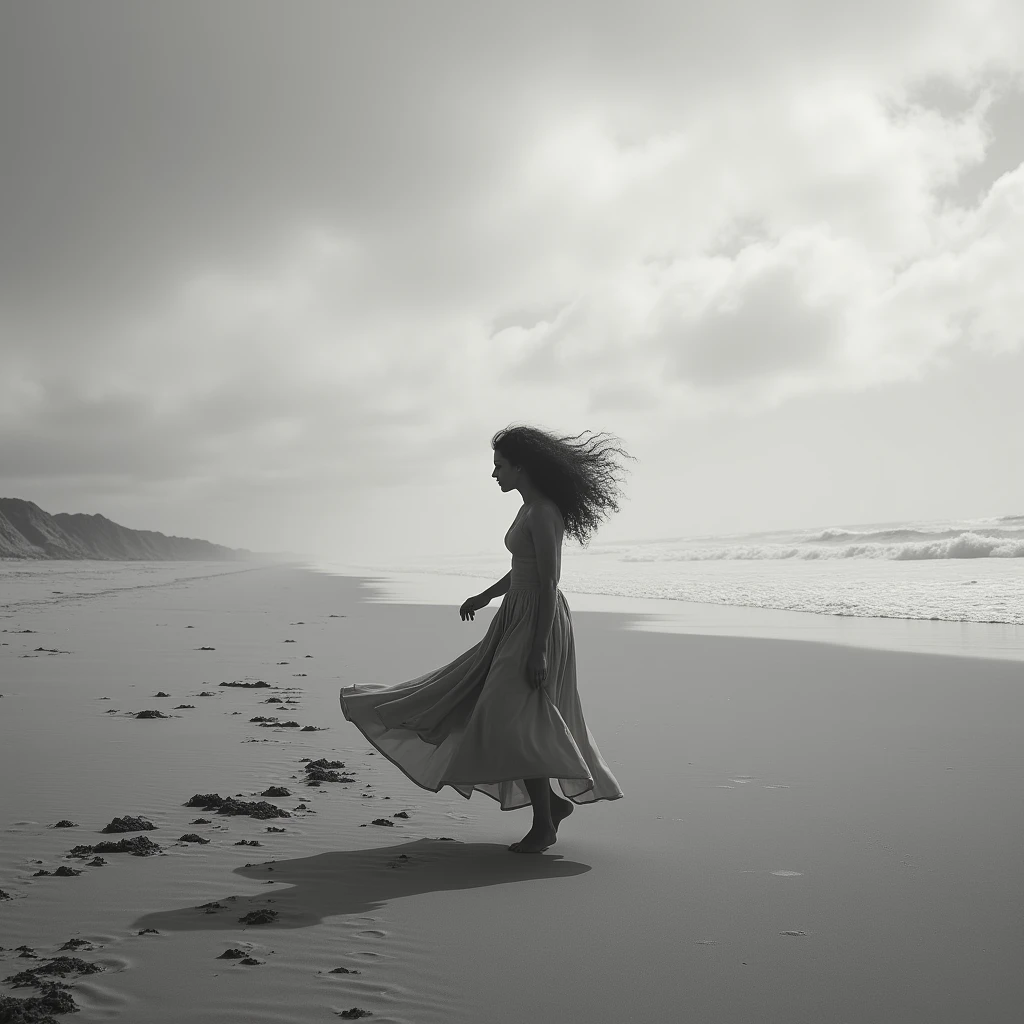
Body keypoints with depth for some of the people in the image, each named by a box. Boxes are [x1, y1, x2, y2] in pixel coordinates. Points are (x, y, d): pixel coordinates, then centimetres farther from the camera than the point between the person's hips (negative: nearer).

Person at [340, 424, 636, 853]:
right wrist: (485, 596, 30)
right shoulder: (530, 509, 11)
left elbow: (549, 585, -22)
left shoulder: (543, 515, -19)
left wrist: (538, 650, -23)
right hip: (515, 619, 10)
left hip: (538, 625, -10)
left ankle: (543, 825, 6)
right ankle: (553, 801, 21)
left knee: (515, 723, -8)